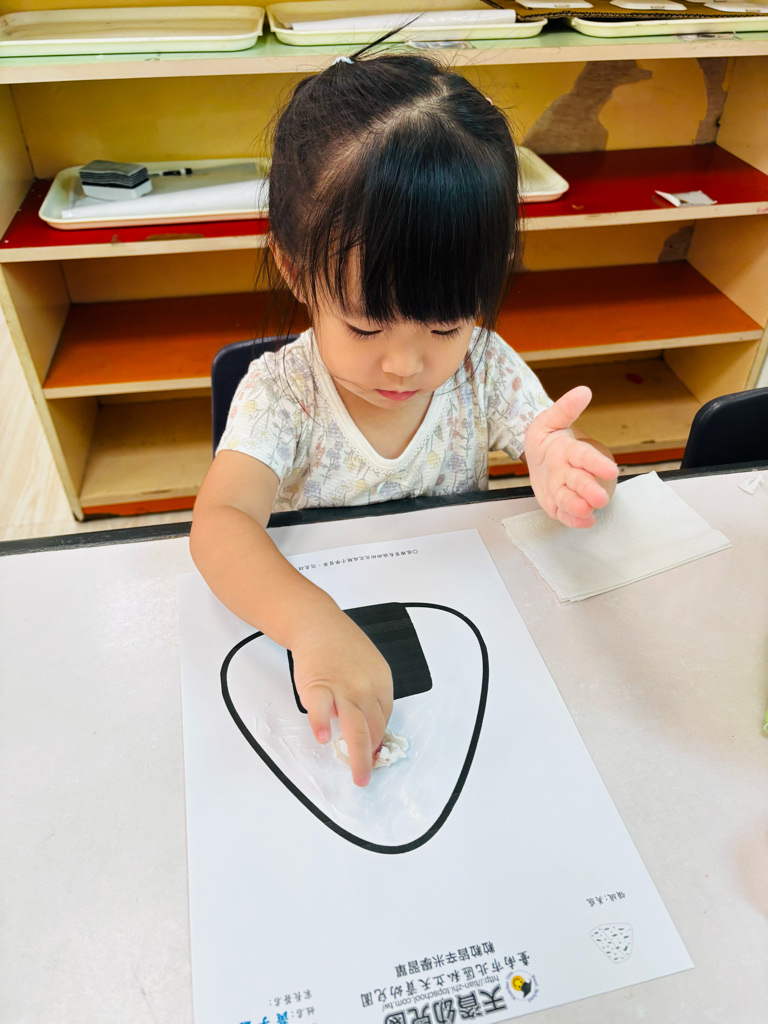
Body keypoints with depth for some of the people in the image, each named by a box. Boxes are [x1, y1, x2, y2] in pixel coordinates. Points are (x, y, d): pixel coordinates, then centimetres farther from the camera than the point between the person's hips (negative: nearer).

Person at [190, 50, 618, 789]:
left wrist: (562, 470, -35)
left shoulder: (485, 368, -10)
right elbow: (221, 524, -31)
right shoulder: (282, 392, -18)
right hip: (319, 623, -3)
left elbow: (574, 471, -10)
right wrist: (311, 622, -50)